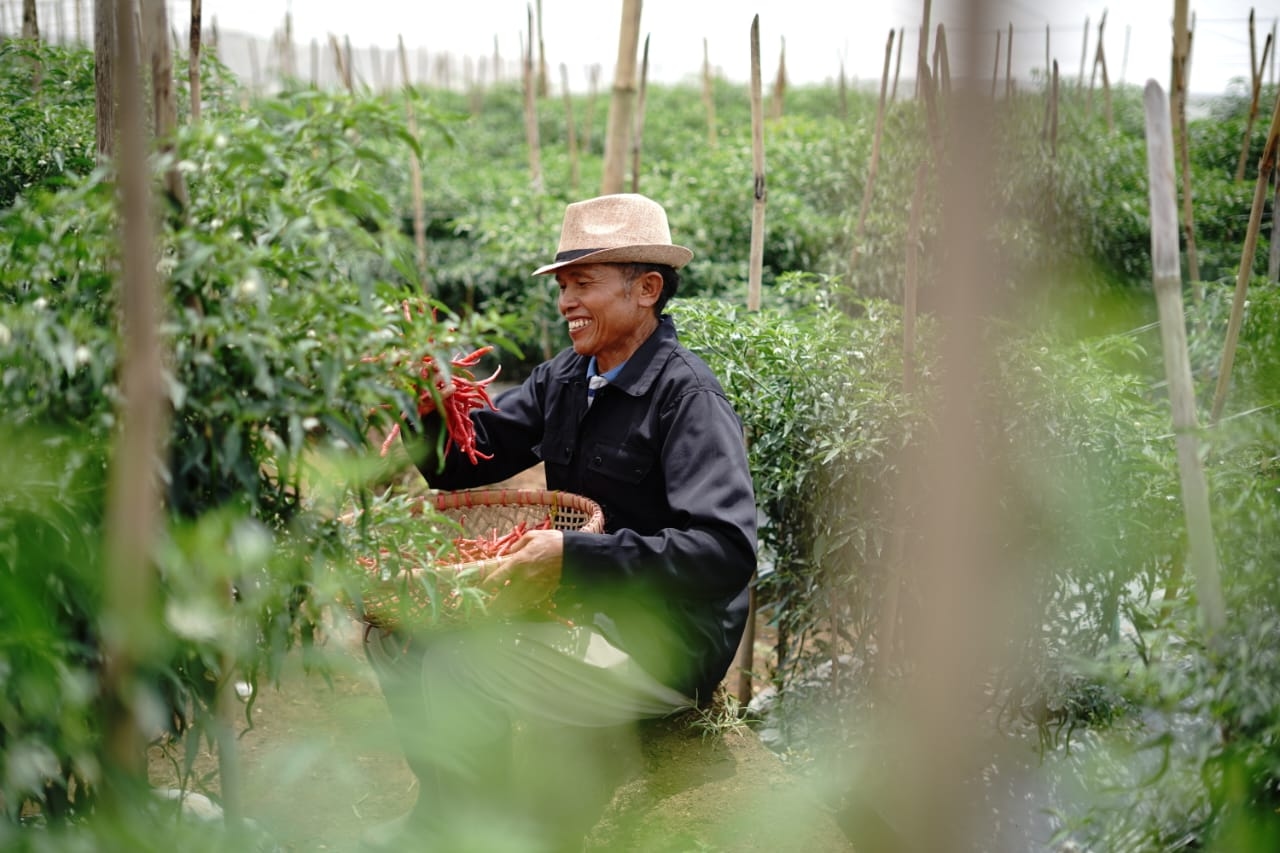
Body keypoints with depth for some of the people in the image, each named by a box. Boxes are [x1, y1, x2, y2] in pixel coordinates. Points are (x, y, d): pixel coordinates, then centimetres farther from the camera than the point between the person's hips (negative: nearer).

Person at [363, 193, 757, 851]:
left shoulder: (687, 396, -16)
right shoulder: (564, 378, 8)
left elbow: (725, 553, -27)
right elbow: (461, 463, 9)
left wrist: (575, 556, -31)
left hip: (662, 646, -8)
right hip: (583, 613, 8)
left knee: (459, 667, -23)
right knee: (397, 631, 2)